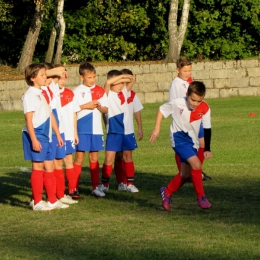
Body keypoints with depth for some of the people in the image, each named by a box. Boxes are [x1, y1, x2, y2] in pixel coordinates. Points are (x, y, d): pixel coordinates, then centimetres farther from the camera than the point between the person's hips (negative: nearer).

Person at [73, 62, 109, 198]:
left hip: (96, 129, 3)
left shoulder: (100, 91, 6)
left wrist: (99, 106, -12)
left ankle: (95, 187, 15)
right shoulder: (77, 91, -3)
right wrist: (85, 106, -14)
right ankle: (74, 188, -1)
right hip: (82, 129, -3)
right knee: (79, 157, -3)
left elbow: (105, 109, 8)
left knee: (94, 157, 9)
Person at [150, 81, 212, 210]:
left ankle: (167, 192, 33)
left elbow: (207, 129, -2)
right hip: (179, 138, -5)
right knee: (196, 164, -23)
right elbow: (161, 110, -2)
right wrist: (156, 129, -3)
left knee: (185, 174, 9)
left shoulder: (205, 108, -12)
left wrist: (207, 149, -3)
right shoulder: (177, 103, -19)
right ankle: (201, 197, -14)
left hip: (192, 141, 5)